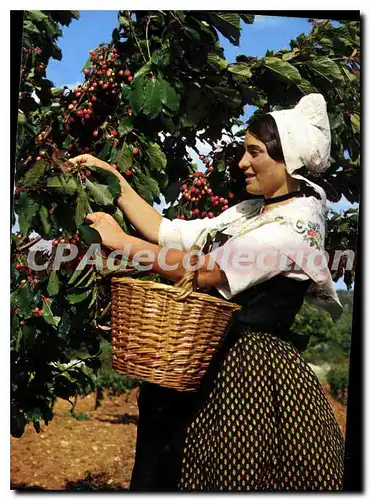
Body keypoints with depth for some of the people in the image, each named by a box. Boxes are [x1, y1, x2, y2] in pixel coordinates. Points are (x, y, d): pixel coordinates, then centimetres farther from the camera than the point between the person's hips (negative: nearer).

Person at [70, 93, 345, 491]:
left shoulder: (294, 227, -15)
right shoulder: (250, 213, 12)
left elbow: (203, 271, -22)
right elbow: (168, 232, 11)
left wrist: (119, 240, -17)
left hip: (251, 373, -8)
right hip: (216, 364, 8)